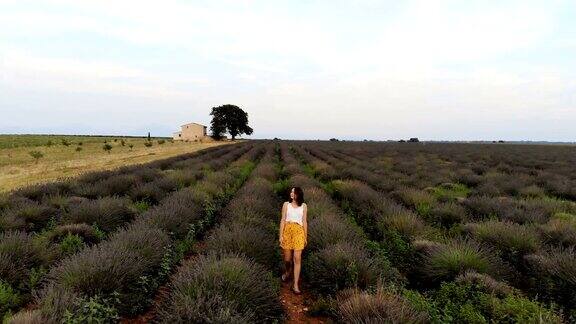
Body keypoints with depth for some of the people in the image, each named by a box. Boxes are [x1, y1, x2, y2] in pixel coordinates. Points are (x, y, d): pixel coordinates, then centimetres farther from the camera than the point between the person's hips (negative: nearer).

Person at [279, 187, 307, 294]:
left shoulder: (303, 206, 6)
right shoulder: (286, 204, 5)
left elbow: (304, 222, 10)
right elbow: (283, 220, 4)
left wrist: (305, 237, 10)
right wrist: (281, 235, -1)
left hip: (299, 231, 0)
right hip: (287, 230, 1)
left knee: (297, 258, -7)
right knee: (287, 258, 8)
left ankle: (295, 285, -1)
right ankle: (287, 272, 42)